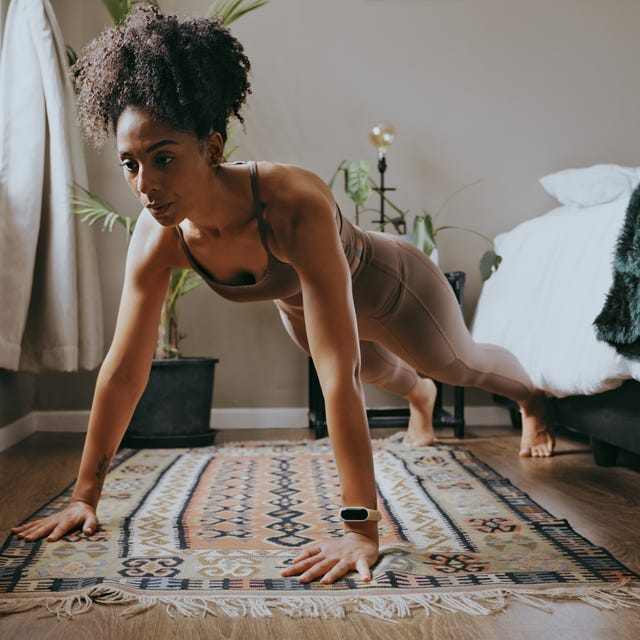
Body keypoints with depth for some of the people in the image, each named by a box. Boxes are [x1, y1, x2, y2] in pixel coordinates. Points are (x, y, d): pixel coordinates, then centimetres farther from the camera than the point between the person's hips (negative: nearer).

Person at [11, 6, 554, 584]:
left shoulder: (296, 206, -50)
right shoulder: (158, 237, -33)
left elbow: (338, 373, -53)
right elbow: (123, 371, -25)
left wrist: (362, 530, -53)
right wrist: (85, 496, -21)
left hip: (383, 284, -5)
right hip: (297, 303, 5)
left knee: (458, 363, 25)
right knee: (370, 368, 36)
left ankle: (532, 399, 61)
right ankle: (420, 396, 74)